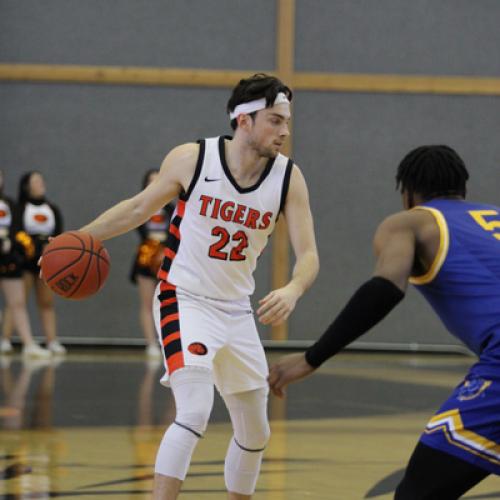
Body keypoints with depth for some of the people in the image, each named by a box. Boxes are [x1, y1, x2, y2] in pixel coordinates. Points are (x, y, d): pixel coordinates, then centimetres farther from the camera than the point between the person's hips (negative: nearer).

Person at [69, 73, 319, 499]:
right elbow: (139, 208, 2)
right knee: (195, 413, -25)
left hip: (237, 311, 5)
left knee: (255, 433, 13)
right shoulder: (192, 159, -14)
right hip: (184, 301, -5)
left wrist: (293, 291, -34)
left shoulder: (289, 178, -9)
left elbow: (308, 255, -12)